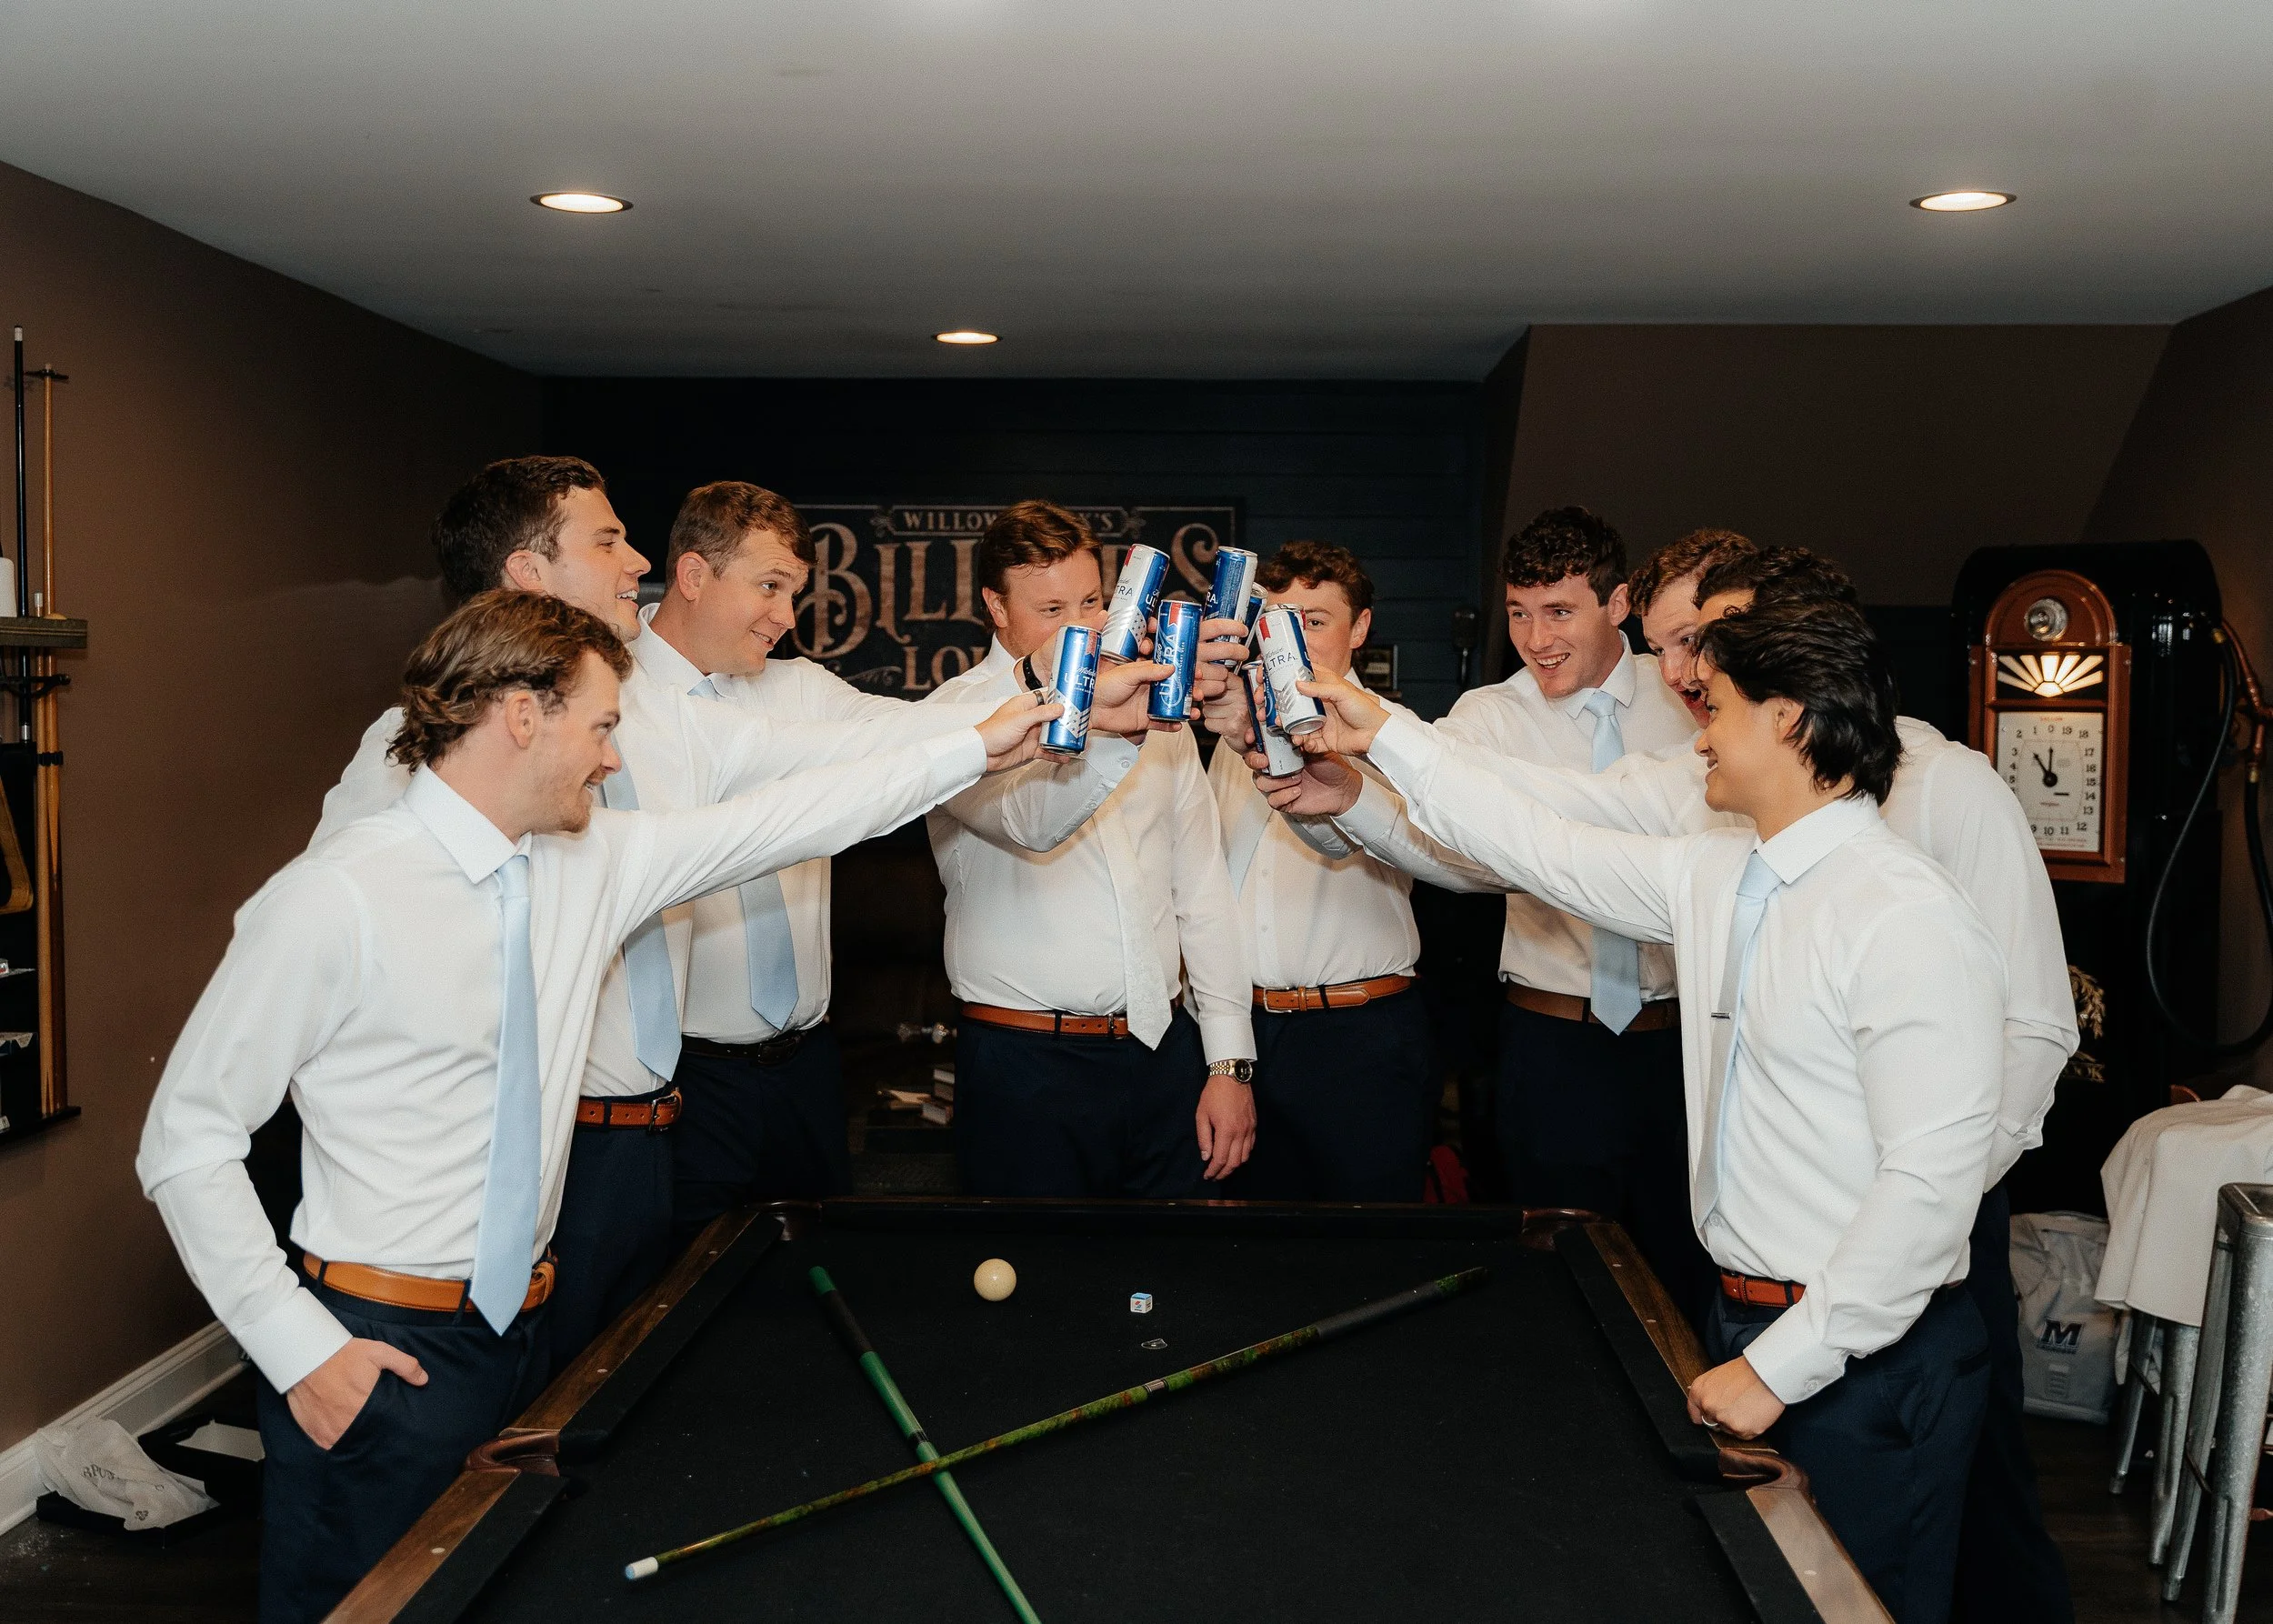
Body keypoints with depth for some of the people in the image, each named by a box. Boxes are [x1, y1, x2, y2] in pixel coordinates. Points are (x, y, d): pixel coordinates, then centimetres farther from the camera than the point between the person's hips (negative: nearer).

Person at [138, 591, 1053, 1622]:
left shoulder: (592, 864, 2)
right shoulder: (337, 899, -17)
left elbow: (785, 821, 8)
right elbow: (187, 1138, -13)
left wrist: (979, 748, 7)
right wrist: (297, 1345, -16)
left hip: (515, 1333, 7)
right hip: (376, 1351, -6)